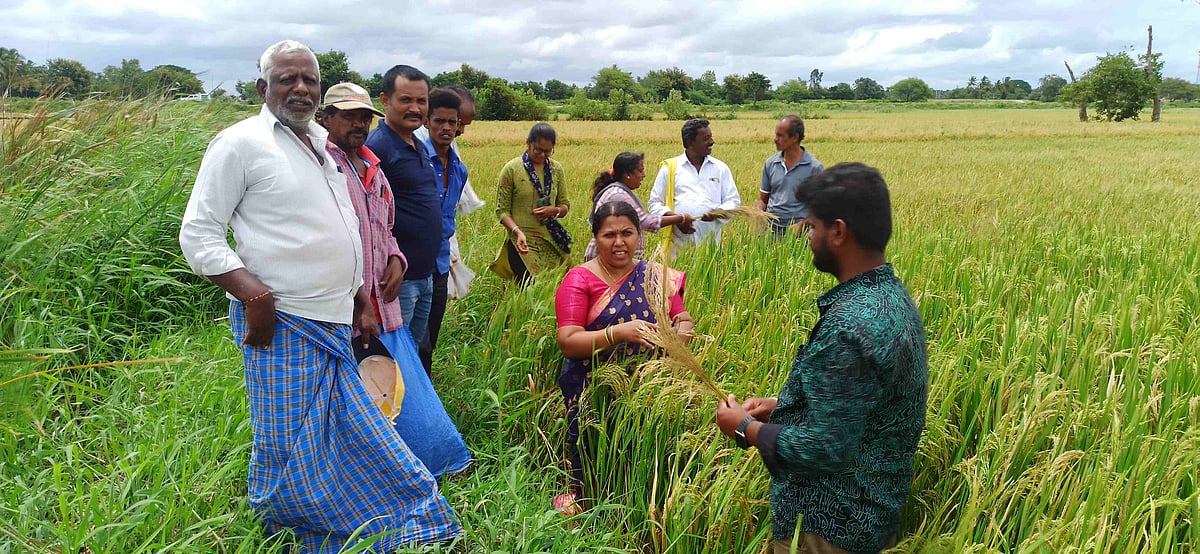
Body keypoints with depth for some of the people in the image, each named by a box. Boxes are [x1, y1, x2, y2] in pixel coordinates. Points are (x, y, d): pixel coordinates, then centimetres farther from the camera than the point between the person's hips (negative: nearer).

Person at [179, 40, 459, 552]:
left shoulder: (321, 140, 15)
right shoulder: (241, 143, -8)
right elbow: (197, 235, -9)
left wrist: (358, 292, 18)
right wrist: (253, 293, -22)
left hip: (335, 325, 8)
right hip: (282, 326, -7)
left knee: (355, 438, 17)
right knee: (287, 452, 2)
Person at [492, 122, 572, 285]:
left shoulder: (556, 169, 9)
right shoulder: (512, 169, -3)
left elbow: (565, 205, 16)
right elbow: (502, 210, -2)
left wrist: (554, 210, -8)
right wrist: (517, 231, -20)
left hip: (551, 243, 4)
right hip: (523, 244, -4)